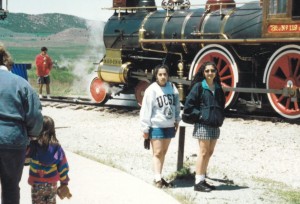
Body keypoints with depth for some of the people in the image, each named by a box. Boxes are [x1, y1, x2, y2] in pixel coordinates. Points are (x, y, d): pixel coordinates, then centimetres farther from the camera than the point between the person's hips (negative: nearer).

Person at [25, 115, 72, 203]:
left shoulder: (33, 146, -17)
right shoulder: (57, 147, -8)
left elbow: (25, 160, -5)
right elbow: (63, 166, -3)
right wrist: (64, 183, 7)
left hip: (36, 184, -2)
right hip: (52, 184, 3)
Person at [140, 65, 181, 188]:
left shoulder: (172, 88, 3)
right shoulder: (151, 90, -11)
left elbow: (177, 105, 14)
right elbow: (146, 109, -10)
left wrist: (177, 120, 11)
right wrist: (145, 128, -10)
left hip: (169, 126, 5)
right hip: (156, 126, -5)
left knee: (163, 152, 12)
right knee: (158, 152, -5)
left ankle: (159, 177, 21)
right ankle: (157, 179, -5)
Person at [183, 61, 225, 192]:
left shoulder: (218, 88, 12)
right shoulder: (198, 86, -5)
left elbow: (221, 105, 22)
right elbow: (188, 105, -8)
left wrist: (221, 118, 7)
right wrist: (200, 115, -13)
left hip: (215, 125, 6)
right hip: (203, 124, -6)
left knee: (209, 153, 9)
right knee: (203, 152, -6)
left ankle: (202, 180, 17)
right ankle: (198, 182, -2)